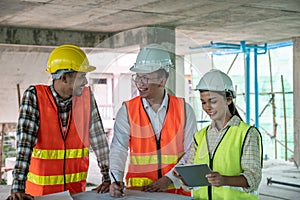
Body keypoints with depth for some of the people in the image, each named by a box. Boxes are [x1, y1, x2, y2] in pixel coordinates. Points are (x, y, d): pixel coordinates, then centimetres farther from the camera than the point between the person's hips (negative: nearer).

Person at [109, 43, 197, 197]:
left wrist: (169, 179, -7)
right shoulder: (127, 111, 6)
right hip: (137, 190, 0)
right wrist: (116, 180, -19)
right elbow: (119, 149, -3)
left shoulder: (184, 109, 6)